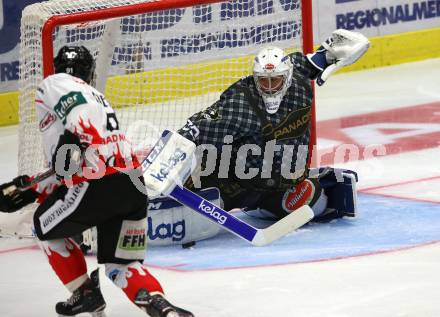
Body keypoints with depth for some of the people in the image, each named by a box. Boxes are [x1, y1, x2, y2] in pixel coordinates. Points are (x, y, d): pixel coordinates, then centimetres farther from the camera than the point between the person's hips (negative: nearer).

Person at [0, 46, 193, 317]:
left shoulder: (55, 83, 10)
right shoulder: (96, 95, 35)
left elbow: (80, 105, -17)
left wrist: (74, 138, -28)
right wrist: (30, 190, 31)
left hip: (99, 182, -8)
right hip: (134, 187, 8)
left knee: (46, 226, 21)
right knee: (122, 263, 15)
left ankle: (85, 294, 22)